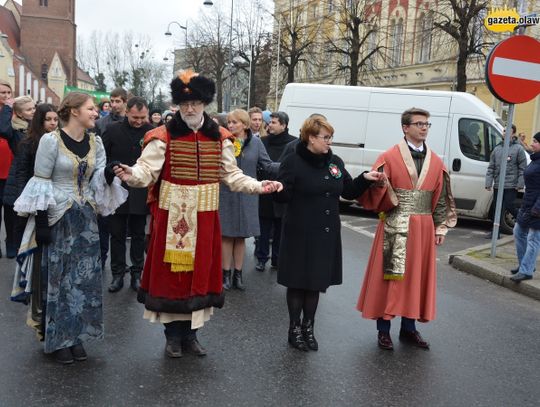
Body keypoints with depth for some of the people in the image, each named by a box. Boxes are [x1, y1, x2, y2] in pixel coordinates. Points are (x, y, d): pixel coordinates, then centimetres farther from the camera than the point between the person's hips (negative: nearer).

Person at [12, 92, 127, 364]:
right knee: (58, 278, 4)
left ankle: (75, 335, 21)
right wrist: (41, 222, -13)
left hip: (86, 219, 5)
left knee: (84, 278, 7)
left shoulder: (95, 142, 5)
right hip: (58, 218, -5)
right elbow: (40, 183, -10)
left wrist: (108, 176, -16)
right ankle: (57, 340, 17)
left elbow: (98, 182, 7)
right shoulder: (51, 141, -10)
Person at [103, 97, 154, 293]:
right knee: (117, 234, 8)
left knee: (138, 235, 10)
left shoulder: (152, 132, -3)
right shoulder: (113, 130, -1)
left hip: (140, 193, 0)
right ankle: (117, 274, 18)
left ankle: (137, 274, 20)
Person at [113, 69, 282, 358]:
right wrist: (133, 176, -33)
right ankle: (173, 335, 20)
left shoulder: (219, 138, 6)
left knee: (199, 273, 10)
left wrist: (258, 186, -1)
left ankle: (190, 333, 26)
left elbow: (232, 175, 10)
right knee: (172, 271, 3)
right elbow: (148, 170, -12)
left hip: (205, 218, 3)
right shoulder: (163, 136, -4)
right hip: (172, 216, -3)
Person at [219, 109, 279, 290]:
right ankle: (226, 274, 18)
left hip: (246, 197, 2)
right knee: (226, 236, 5)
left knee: (241, 236, 12)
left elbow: (267, 165, -2)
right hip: (225, 195, -1)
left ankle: (238, 274, 24)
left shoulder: (255, 142, 1)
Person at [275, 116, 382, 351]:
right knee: (297, 281, 6)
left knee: (317, 281, 13)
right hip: (300, 234, -5)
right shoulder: (294, 162, -10)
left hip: (326, 234, 5)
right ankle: (295, 329, 22)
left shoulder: (335, 162, 8)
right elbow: (282, 196, -15)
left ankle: (308, 328, 28)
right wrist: (279, 188, -37)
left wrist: (365, 179, -1)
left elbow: (349, 192, 15)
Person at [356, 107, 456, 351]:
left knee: (416, 277, 11)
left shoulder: (436, 162, 8)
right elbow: (375, 194, -9)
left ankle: (408, 329, 26)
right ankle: (383, 330, 15)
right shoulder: (389, 157, -5)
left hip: (423, 228, 5)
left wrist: (440, 228, 9)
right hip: (394, 227, -4)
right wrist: (379, 183, -31)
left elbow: (441, 199, 12)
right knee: (388, 277, 2)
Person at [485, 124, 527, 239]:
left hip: (511, 186, -4)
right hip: (497, 186, 4)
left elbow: (523, 168, -2)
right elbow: (491, 167, 11)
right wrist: (488, 183, 3)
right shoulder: (497, 148, 11)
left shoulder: (518, 149, -2)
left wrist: (520, 184, -8)